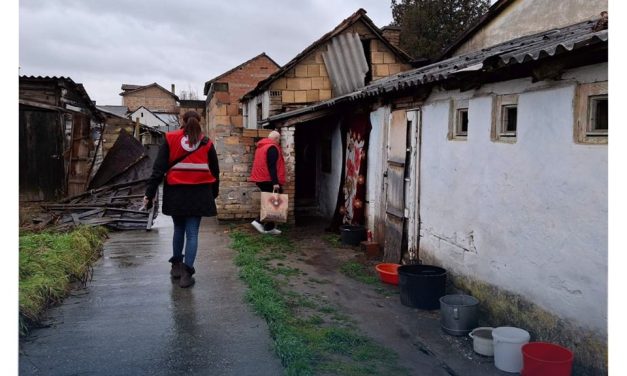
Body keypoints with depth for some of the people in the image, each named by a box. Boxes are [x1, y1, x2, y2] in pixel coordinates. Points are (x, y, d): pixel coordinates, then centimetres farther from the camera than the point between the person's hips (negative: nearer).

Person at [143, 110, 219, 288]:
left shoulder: (170, 139, 0)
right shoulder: (207, 143, 3)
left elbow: (159, 168, -4)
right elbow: (215, 171, 9)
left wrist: (150, 193, -2)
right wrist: (214, 193, 21)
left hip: (176, 192, 1)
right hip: (198, 193, 0)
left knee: (179, 229, 19)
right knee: (192, 233, 3)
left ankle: (177, 265, 29)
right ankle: (187, 273, -2)